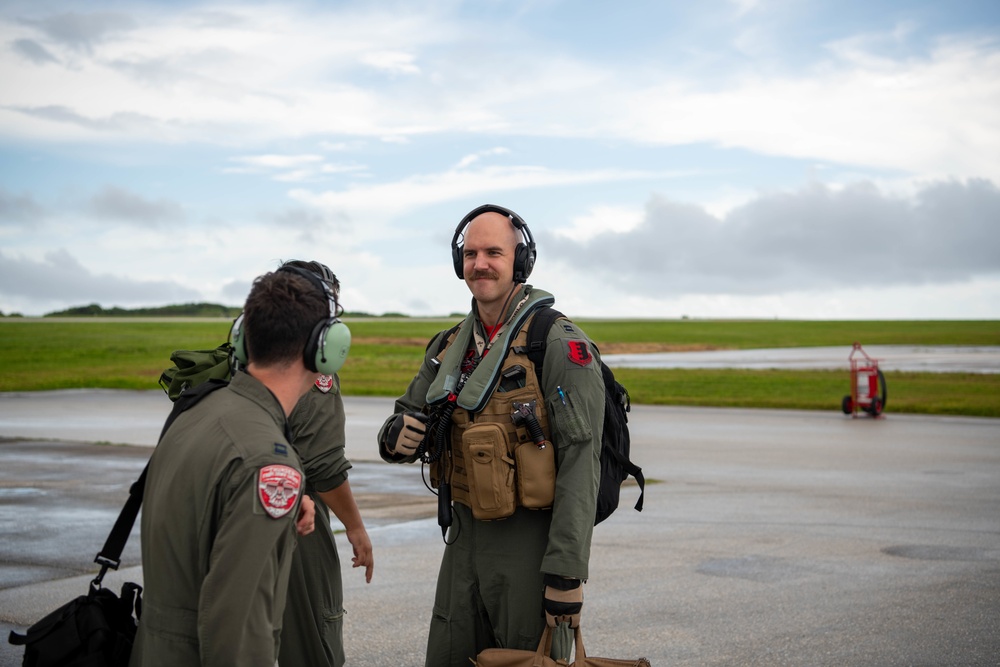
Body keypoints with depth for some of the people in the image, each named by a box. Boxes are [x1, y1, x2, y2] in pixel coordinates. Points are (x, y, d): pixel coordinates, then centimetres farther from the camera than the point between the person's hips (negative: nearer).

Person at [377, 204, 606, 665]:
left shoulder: (560, 346, -12)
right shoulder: (450, 347, 9)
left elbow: (580, 464, -17)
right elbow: (397, 435, 16)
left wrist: (567, 574, -21)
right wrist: (401, 435, -10)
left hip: (530, 541, -6)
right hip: (464, 538, 7)